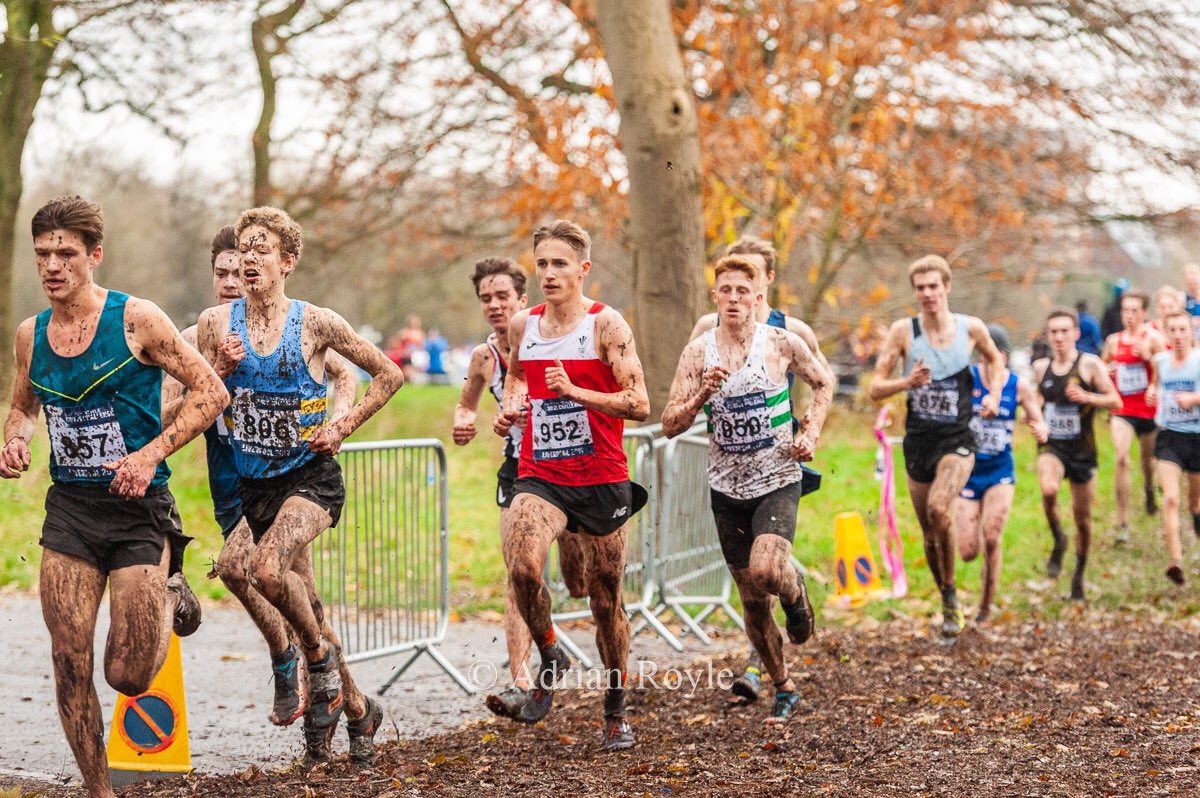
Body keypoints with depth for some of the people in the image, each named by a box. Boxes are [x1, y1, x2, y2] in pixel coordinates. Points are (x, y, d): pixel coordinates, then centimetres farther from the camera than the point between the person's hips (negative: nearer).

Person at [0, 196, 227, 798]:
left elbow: (211, 393, -7)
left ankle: (170, 600, 29)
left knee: (128, 677, -3)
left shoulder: (136, 320, -10)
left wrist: (151, 454, -17)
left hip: (137, 506, -4)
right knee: (70, 665, -1)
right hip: (69, 506, 4)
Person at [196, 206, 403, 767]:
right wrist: (222, 369, -14)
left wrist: (342, 429, -4)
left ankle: (318, 655, -2)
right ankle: (358, 709, 29)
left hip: (309, 474, -4)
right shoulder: (216, 323, 0)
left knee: (267, 569, -30)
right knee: (300, 599, 11)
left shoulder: (315, 323, -7)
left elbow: (389, 375, 2)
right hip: (254, 482, 4)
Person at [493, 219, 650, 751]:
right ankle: (549, 659, 4)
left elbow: (639, 405, -14)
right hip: (539, 477, 2)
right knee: (522, 570, -24)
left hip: (602, 480, -2)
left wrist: (574, 392, -24)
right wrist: (508, 409, 6)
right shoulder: (522, 327, 7)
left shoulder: (607, 325, -8)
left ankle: (615, 712, 25)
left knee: (606, 599, 7)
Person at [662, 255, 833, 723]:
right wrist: (703, 394, -23)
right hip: (727, 488, 3)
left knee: (766, 570, -27)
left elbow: (824, 382, 12)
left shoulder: (783, 343, -6)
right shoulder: (698, 352, -4)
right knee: (753, 601, 9)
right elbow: (670, 425, -7)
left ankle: (796, 596, 10)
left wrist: (811, 434, -1)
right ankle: (783, 688, 28)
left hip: (778, 480, -2)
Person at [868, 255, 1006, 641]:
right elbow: (875, 388, -5)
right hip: (918, 440, 2)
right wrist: (907, 382, -23)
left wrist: (994, 394, 4)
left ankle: (951, 592, -10)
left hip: (957, 439, -2)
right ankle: (948, 605, 29)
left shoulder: (971, 328, -2)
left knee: (938, 509, -27)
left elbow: (995, 358, 21)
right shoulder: (904, 330, -5)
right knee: (929, 532, 9)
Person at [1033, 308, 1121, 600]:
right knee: (1048, 489, -31)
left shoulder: (1090, 364, -6)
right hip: (1051, 446, 1)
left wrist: (1086, 397, -24)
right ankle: (1058, 542, -5)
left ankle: (1079, 574, 29)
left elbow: (1116, 401, -8)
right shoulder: (1040, 368, 6)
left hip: (1082, 450, -1)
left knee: (1083, 517, 8)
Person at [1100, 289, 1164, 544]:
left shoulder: (1152, 338, -6)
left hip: (1148, 410, -1)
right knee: (1121, 459, -18)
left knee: (1148, 459, 17)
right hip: (1122, 410, 1)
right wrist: (1106, 372, -1)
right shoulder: (1113, 341, 4)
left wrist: (1148, 357, -23)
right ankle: (1123, 523, -17)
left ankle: (1149, 490, 55)